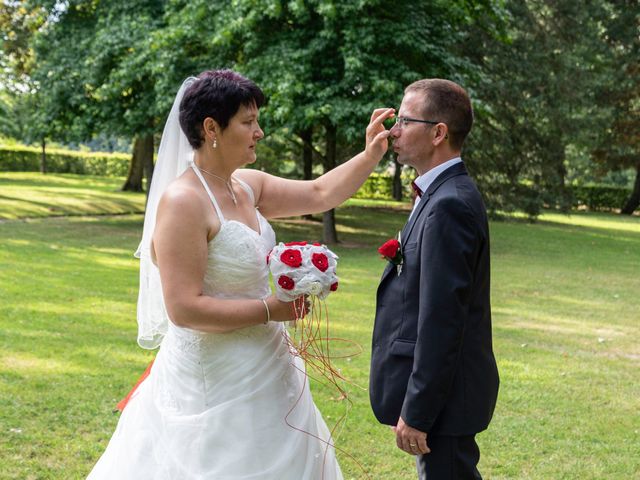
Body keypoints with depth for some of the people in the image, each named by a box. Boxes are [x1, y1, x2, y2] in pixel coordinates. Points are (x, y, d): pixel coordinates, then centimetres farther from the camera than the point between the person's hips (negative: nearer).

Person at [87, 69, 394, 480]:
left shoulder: (245, 186, 4)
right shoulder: (183, 202, -20)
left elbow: (320, 194, 15)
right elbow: (184, 308, -24)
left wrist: (372, 154, 6)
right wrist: (269, 310, -18)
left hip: (262, 376, 9)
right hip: (216, 383, -9)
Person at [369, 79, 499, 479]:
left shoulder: (448, 206, -22)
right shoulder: (447, 195, 9)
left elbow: (440, 321, -25)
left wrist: (416, 413, -21)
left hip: (442, 394, -10)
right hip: (444, 385, 10)